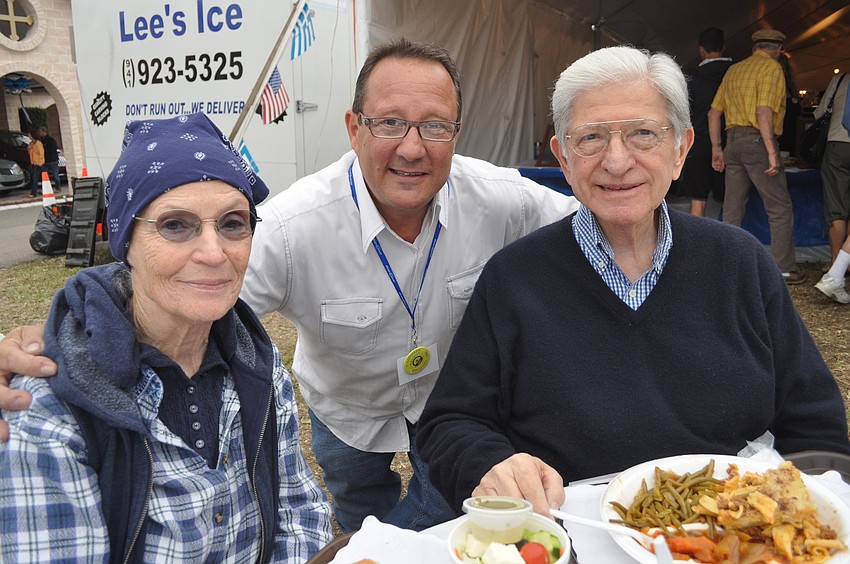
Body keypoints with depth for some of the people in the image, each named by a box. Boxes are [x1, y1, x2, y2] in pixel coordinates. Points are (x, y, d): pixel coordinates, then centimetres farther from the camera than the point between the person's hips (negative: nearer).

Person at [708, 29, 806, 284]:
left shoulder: (734, 69, 17)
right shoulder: (771, 68, -4)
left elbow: (714, 112, 15)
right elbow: (763, 112, -17)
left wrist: (716, 148, 18)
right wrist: (772, 152, -19)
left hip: (732, 140, 7)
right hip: (757, 140, -7)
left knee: (733, 208, 11)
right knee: (780, 207, 0)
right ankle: (784, 269, 3)